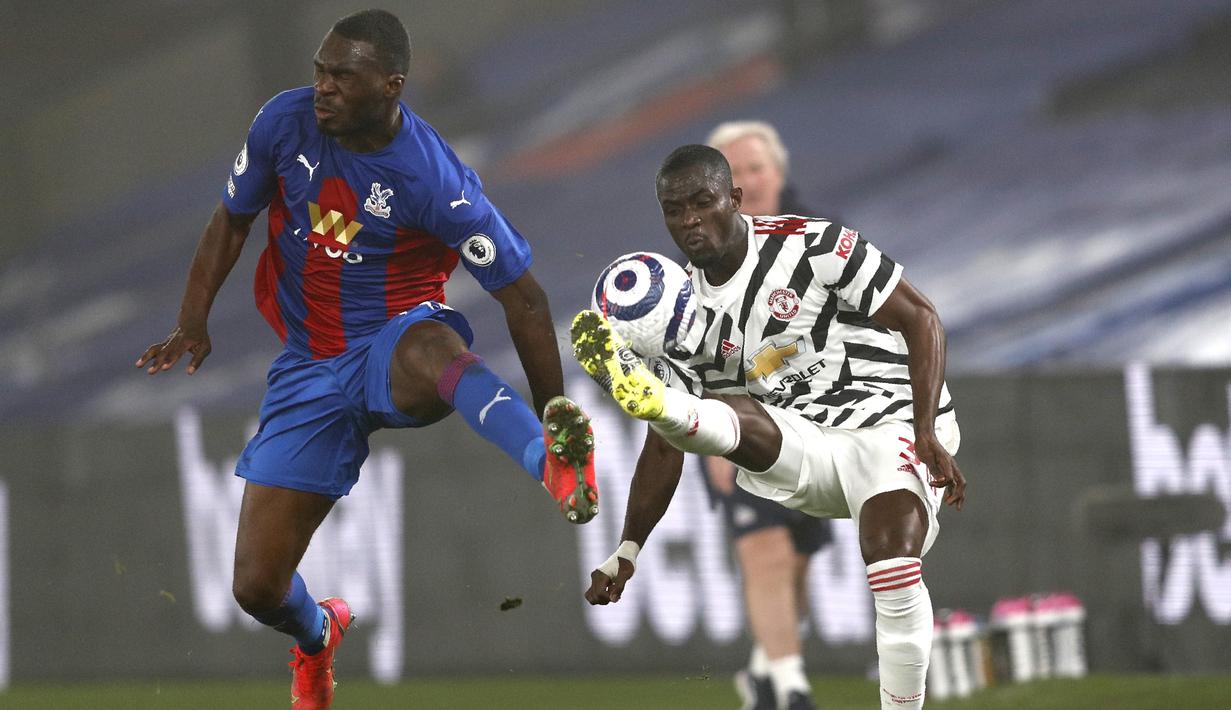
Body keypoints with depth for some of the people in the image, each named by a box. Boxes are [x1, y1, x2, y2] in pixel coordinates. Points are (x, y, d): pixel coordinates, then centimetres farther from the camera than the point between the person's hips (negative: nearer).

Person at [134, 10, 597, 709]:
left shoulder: (434, 179, -20)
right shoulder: (285, 122, -6)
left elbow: (523, 296, -12)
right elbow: (233, 220, 12)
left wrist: (552, 410, -12)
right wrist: (193, 322, -1)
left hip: (396, 344, -4)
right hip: (312, 366, 4)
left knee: (431, 346, -46)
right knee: (258, 585, 0)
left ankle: (557, 459, -71)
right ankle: (317, 636, 38)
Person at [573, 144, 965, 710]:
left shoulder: (811, 247, -9)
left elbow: (920, 321, -7)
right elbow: (664, 450, 9)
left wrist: (928, 435, -17)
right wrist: (627, 552, 0)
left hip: (888, 424, -4)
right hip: (803, 456, 4)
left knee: (894, 568, -29)